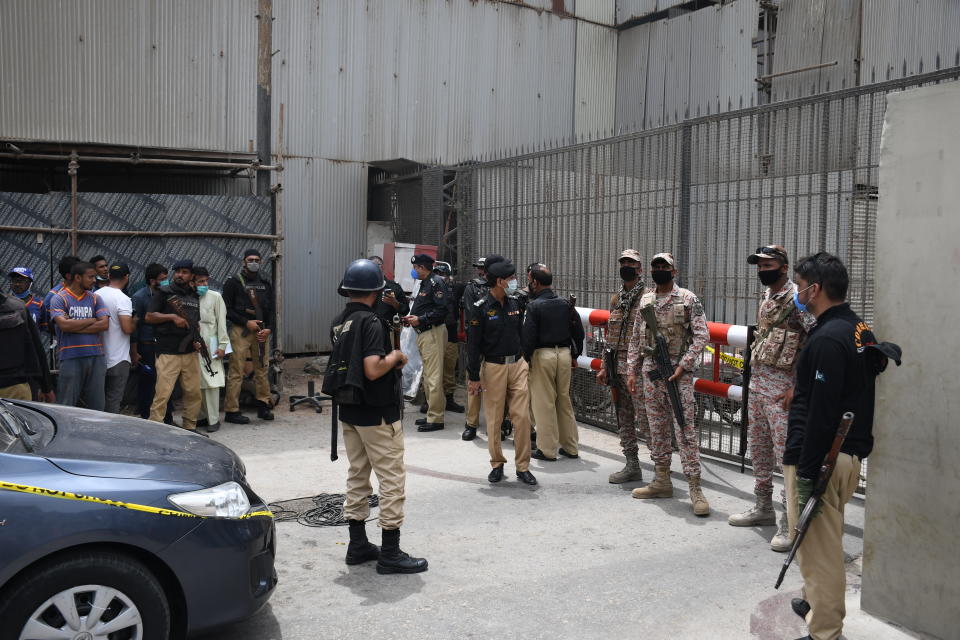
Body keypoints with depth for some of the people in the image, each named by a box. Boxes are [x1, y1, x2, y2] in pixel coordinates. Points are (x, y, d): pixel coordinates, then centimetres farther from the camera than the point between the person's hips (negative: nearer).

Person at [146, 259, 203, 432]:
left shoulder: (194, 296, 17)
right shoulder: (164, 293, 2)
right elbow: (149, 316, -4)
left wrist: (198, 340, 9)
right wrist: (172, 317, -15)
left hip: (190, 353, 5)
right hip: (168, 353, -5)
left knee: (194, 392, 8)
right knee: (162, 394, -10)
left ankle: (190, 427, 20)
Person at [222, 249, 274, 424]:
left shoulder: (265, 284, 16)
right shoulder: (233, 282, 1)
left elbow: (271, 310, 16)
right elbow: (226, 309, -3)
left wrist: (268, 329, 0)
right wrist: (246, 322, -11)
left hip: (261, 331, 5)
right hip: (240, 331, -5)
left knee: (262, 369, 7)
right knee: (236, 372, -6)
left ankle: (263, 405, 17)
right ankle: (231, 410, -2)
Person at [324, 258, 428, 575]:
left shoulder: (339, 323, 7)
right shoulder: (371, 322, -19)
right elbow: (373, 370, -28)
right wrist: (396, 356, -10)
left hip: (348, 411, 9)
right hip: (377, 414, -9)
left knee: (357, 477, 17)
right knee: (392, 480, 0)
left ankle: (358, 545, 25)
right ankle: (390, 554, 4)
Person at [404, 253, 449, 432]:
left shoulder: (436, 282, -12)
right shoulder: (425, 283, 18)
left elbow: (442, 309, -20)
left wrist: (420, 319, -18)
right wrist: (411, 319, 7)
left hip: (433, 332, -11)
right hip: (424, 334, 11)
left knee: (434, 377, -9)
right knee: (428, 377, 16)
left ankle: (436, 419, -5)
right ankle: (432, 413, 24)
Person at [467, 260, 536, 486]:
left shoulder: (515, 303, 7)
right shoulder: (481, 308, -9)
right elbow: (473, 344, -8)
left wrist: (525, 360, 15)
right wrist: (474, 377, -9)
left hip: (518, 365, 4)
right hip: (493, 367, -4)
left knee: (522, 416, 0)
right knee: (494, 420, 4)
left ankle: (523, 467, 9)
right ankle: (497, 464, 20)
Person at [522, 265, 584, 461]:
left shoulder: (534, 306, -10)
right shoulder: (565, 304, 8)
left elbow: (528, 337, -14)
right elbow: (578, 332, 11)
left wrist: (525, 359, -4)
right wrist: (574, 356, 19)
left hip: (543, 355, -6)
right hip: (564, 353, 6)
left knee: (544, 403, 2)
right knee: (565, 401, 14)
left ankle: (547, 449, 7)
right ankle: (570, 447, 20)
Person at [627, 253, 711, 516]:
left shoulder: (688, 299, -4)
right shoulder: (645, 300, 12)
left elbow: (702, 336, -8)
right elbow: (636, 338, 15)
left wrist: (683, 366, -15)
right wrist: (632, 371, 10)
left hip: (678, 373, -5)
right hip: (651, 371, 6)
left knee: (685, 429, -7)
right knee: (657, 427, 11)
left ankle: (695, 487, -3)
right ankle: (662, 481, 21)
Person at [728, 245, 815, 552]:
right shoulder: (765, 296, 14)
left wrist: (798, 387, -20)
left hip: (782, 388, -9)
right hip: (756, 383, 9)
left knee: (787, 455, -6)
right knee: (759, 450, 16)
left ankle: (790, 522, 0)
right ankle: (764, 508, 29)